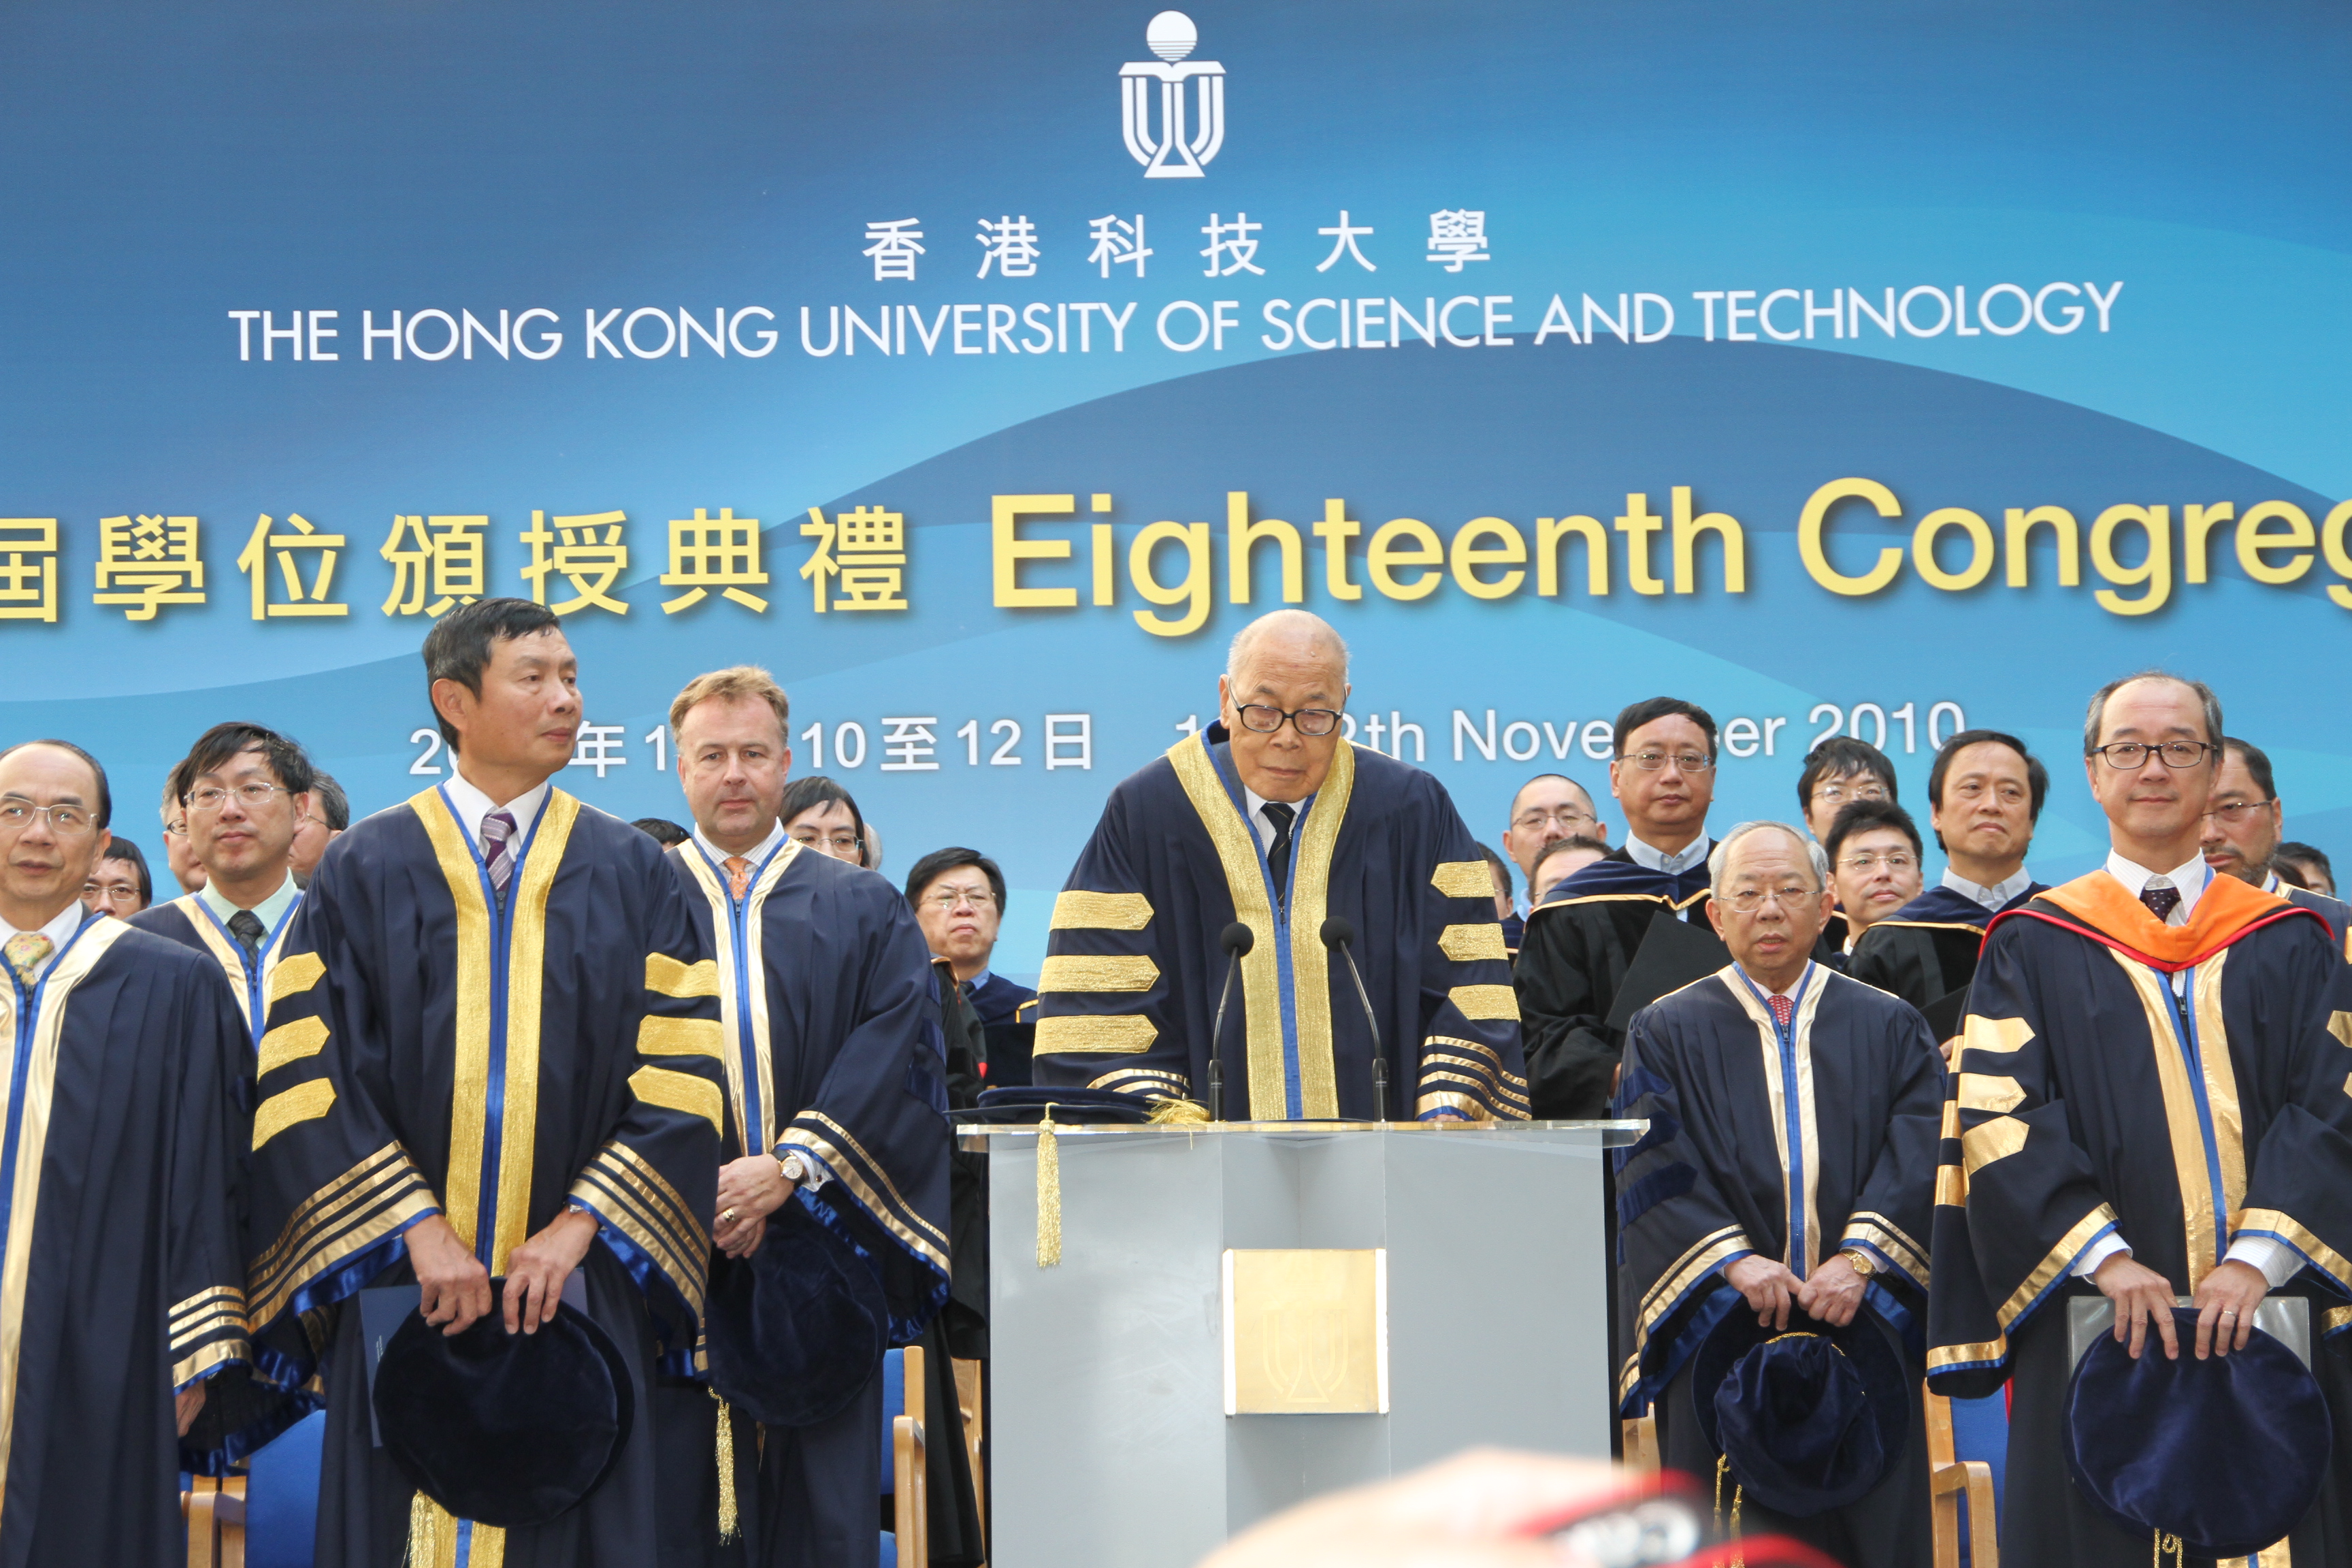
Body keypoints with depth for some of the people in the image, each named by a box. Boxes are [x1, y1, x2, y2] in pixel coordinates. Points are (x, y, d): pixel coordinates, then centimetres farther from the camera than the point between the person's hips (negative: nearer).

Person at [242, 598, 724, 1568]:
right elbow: (313, 1077, -2)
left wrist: (575, 1230, -10)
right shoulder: (366, 870, 5)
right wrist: (418, 1230, -12)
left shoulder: (633, 875, 7)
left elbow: (679, 1076, 0)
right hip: (404, 1295, 0)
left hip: (577, 1295, 1)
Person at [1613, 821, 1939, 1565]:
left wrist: (1861, 1257, -16)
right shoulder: (1666, 1031, 10)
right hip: (1723, 1331, -1)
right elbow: (1652, 1165, -3)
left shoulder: (1891, 1027, 13)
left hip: (1864, 1331, 1)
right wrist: (1730, 1259, -18)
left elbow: (1919, 1148, -1)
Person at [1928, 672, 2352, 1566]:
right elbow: (2003, 1121, -2)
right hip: (2098, 1339, -1)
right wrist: (2105, 1256, -17)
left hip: (2266, 1320, 1)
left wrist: (2256, 1258, -15)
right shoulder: (2034, 947, 9)